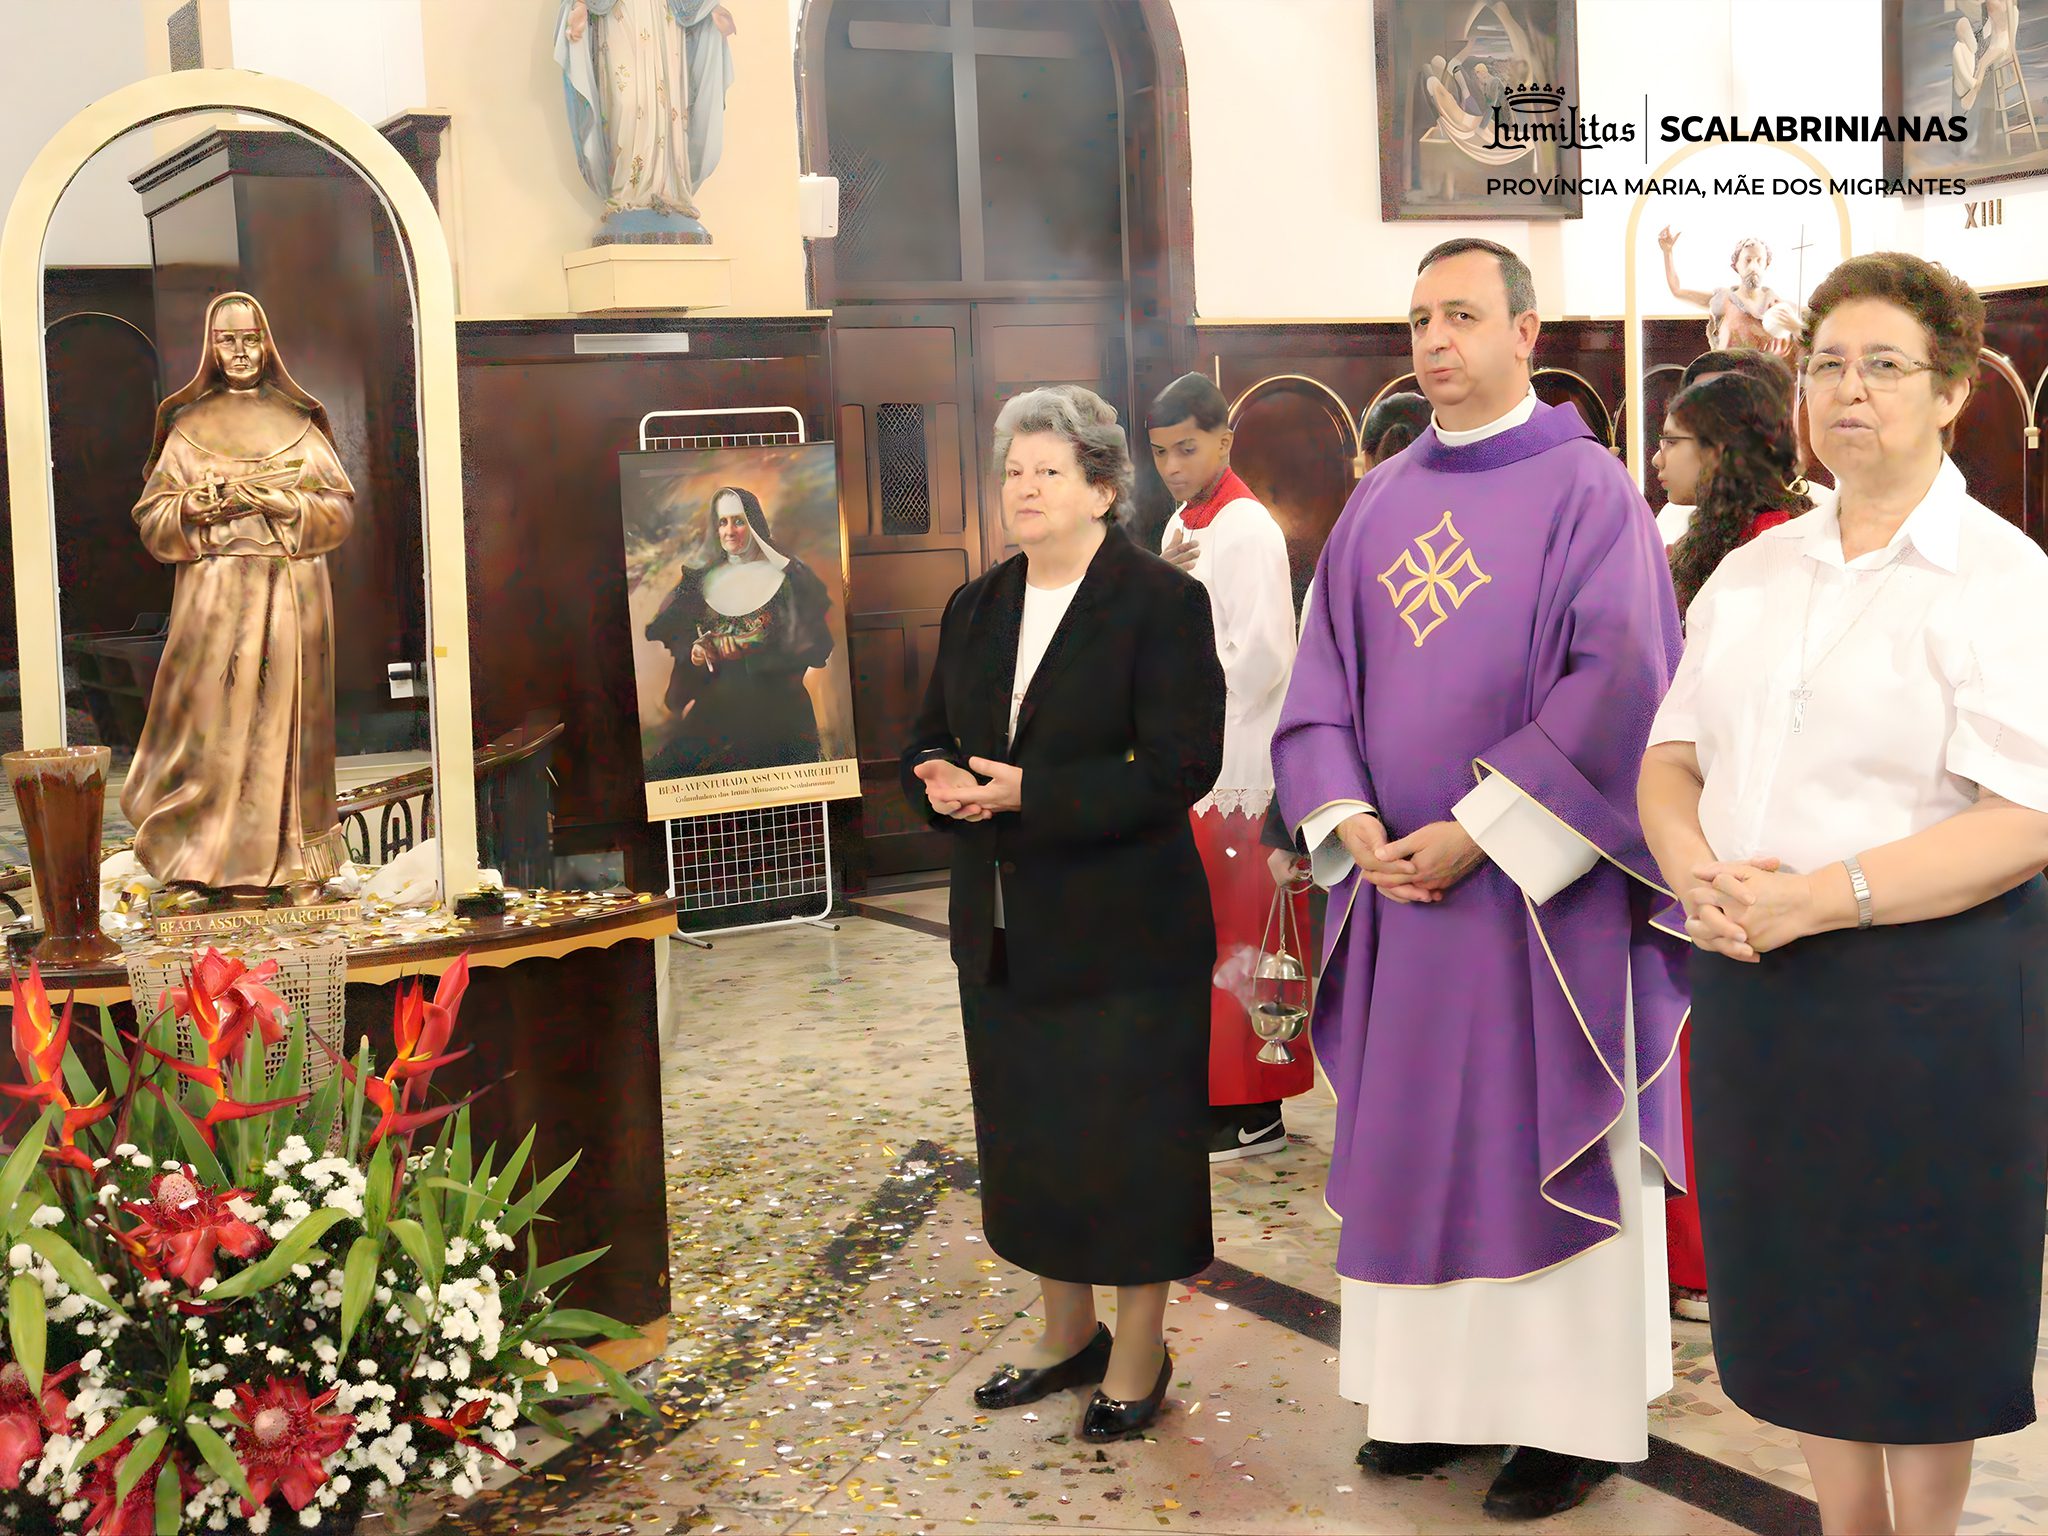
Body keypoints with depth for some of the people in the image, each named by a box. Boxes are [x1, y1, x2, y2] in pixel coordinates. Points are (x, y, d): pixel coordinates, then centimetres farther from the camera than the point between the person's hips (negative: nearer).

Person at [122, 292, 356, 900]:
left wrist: (281, 502, -10)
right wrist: (193, 508, -14)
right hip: (216, 593, 0)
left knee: (288, 710, -1)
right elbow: (152, 517, 6)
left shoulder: (299, 422, 11)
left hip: (292, 592, 1)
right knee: (220, 717, -6)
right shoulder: (190, 426, 9)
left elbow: (340, 508, 5)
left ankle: (295, 863, 4)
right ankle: (224, 861, 1)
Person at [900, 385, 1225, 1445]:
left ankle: (1139, 1351, 21)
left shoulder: (1163, 602, -10)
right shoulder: (975, 608, 11)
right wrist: (942, 783, -10)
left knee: (1127, 1138, 3)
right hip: (1004, 931, 7)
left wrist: (1025, 792, -23)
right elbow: (929, 739, 15)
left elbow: (1179, 765, -18)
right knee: (1026, 1136, 15)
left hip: (1125, 930, -6)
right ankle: (1068, 1333, 33)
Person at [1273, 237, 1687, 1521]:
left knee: (1549, 1145, 3)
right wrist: (1354, 829, -7)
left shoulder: (1586, 488, -6)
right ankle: (1438, 1390, 24)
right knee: (1414, 1139, 11)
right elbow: (1323, 680, 9)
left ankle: (1576, 1413, 16)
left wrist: (1478, 833, -18)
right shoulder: (1378, 503, 10)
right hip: (1401, 883, 6)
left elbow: (1615, 687, -15)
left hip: (1542, 889, -5)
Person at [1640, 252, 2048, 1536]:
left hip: (1927, 985, -5)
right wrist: (1698, 873, -10)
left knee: (1922, 1302, 7)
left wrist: (1815, 900, -22)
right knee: (1799, 1296, 14)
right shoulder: (1752, 574, 11)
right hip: (1752, 979, 6)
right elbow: (1672, 758, 12)